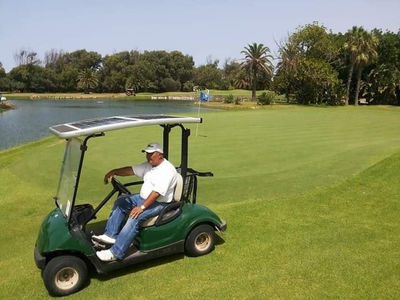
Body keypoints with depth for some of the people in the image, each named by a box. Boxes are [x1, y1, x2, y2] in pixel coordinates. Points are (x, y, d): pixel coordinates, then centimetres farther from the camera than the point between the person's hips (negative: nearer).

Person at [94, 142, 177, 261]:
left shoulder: (167, 170, -20)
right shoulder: (149, 165, 9)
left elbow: (157, 192, -28)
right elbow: (131, 170, 7)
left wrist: (141, 207, -31)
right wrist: (113, 172, -8)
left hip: (159, 203, -10)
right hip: (144, 198, 10)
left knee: (135, 217, -28)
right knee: (120, 201, 3)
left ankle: (115, 252, -24)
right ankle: (111, 235, 1)